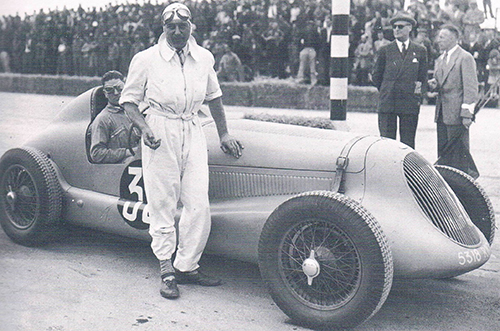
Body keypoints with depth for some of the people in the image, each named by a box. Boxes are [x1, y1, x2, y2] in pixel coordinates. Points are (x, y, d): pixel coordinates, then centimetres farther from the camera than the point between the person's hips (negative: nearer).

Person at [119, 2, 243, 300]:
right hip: (160, 133, -3)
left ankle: (187, 266, 13)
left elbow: (214, 96, 23)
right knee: (163, 206, 0)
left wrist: (224, 134, 20)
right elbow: (129, 100, 4)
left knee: (199, 205, -2)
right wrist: (144, 128, -12)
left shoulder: (204, 58, 10)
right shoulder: (146, 59, 0)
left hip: (193, 132, 3)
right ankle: (167, 271, 10)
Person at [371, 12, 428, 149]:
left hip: (410, 103, 1)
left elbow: (423, 77, 15)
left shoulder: (420, 51, 9)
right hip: (387, 103, -1)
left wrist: (419, 93, 7)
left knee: (408, 144, 3)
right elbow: (376, 76, 13)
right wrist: (386, 91, 11)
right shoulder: (385, 50, 5)